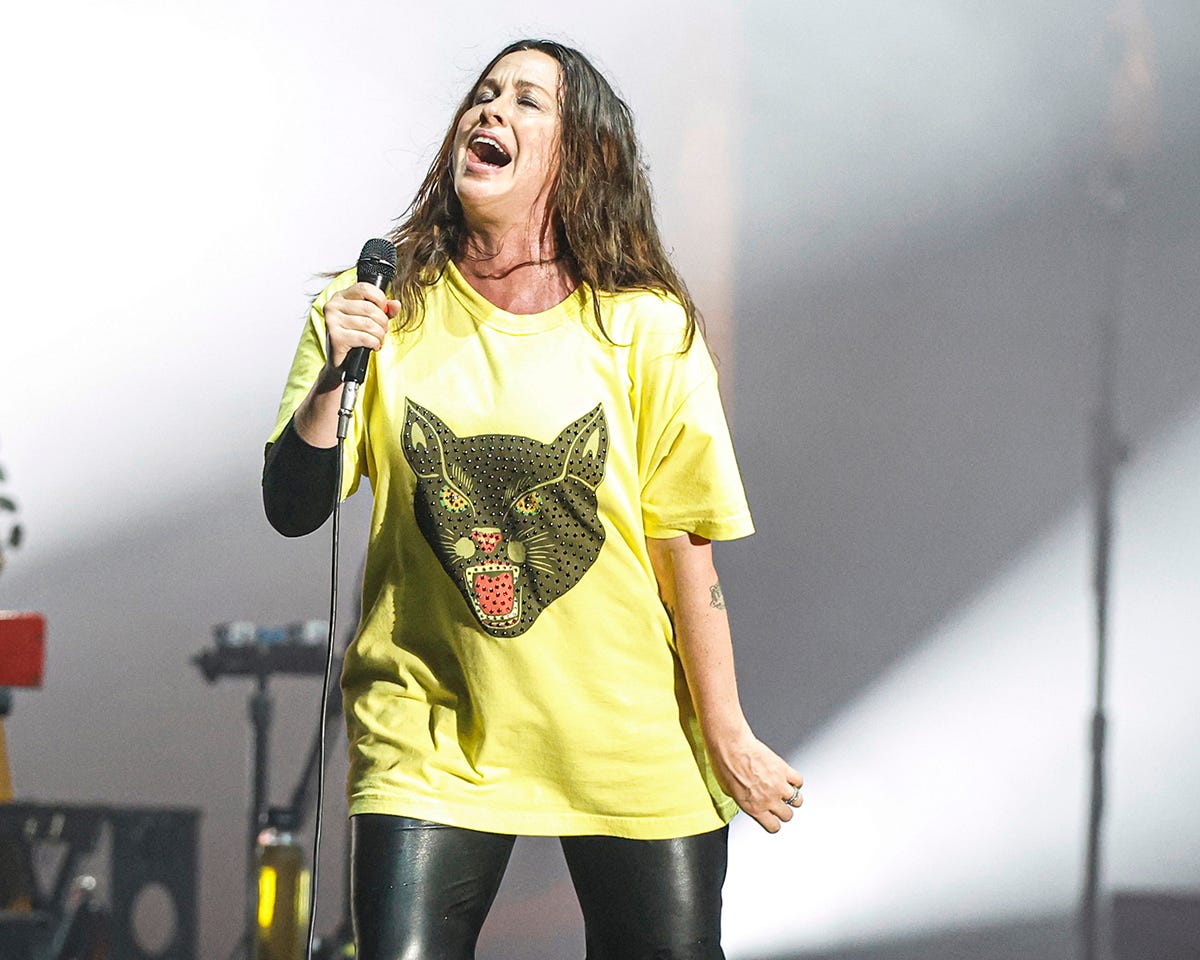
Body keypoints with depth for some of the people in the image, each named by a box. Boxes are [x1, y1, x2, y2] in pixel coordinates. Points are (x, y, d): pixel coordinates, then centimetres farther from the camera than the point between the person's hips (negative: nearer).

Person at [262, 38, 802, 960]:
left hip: (629, 741, 0)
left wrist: (726, 735, -2)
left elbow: (683, 542, -4)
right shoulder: (382, 308, 0)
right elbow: (293, 509, -2)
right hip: (432, 735, 0)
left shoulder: (644, 329, -4)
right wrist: (331, 376, -19)